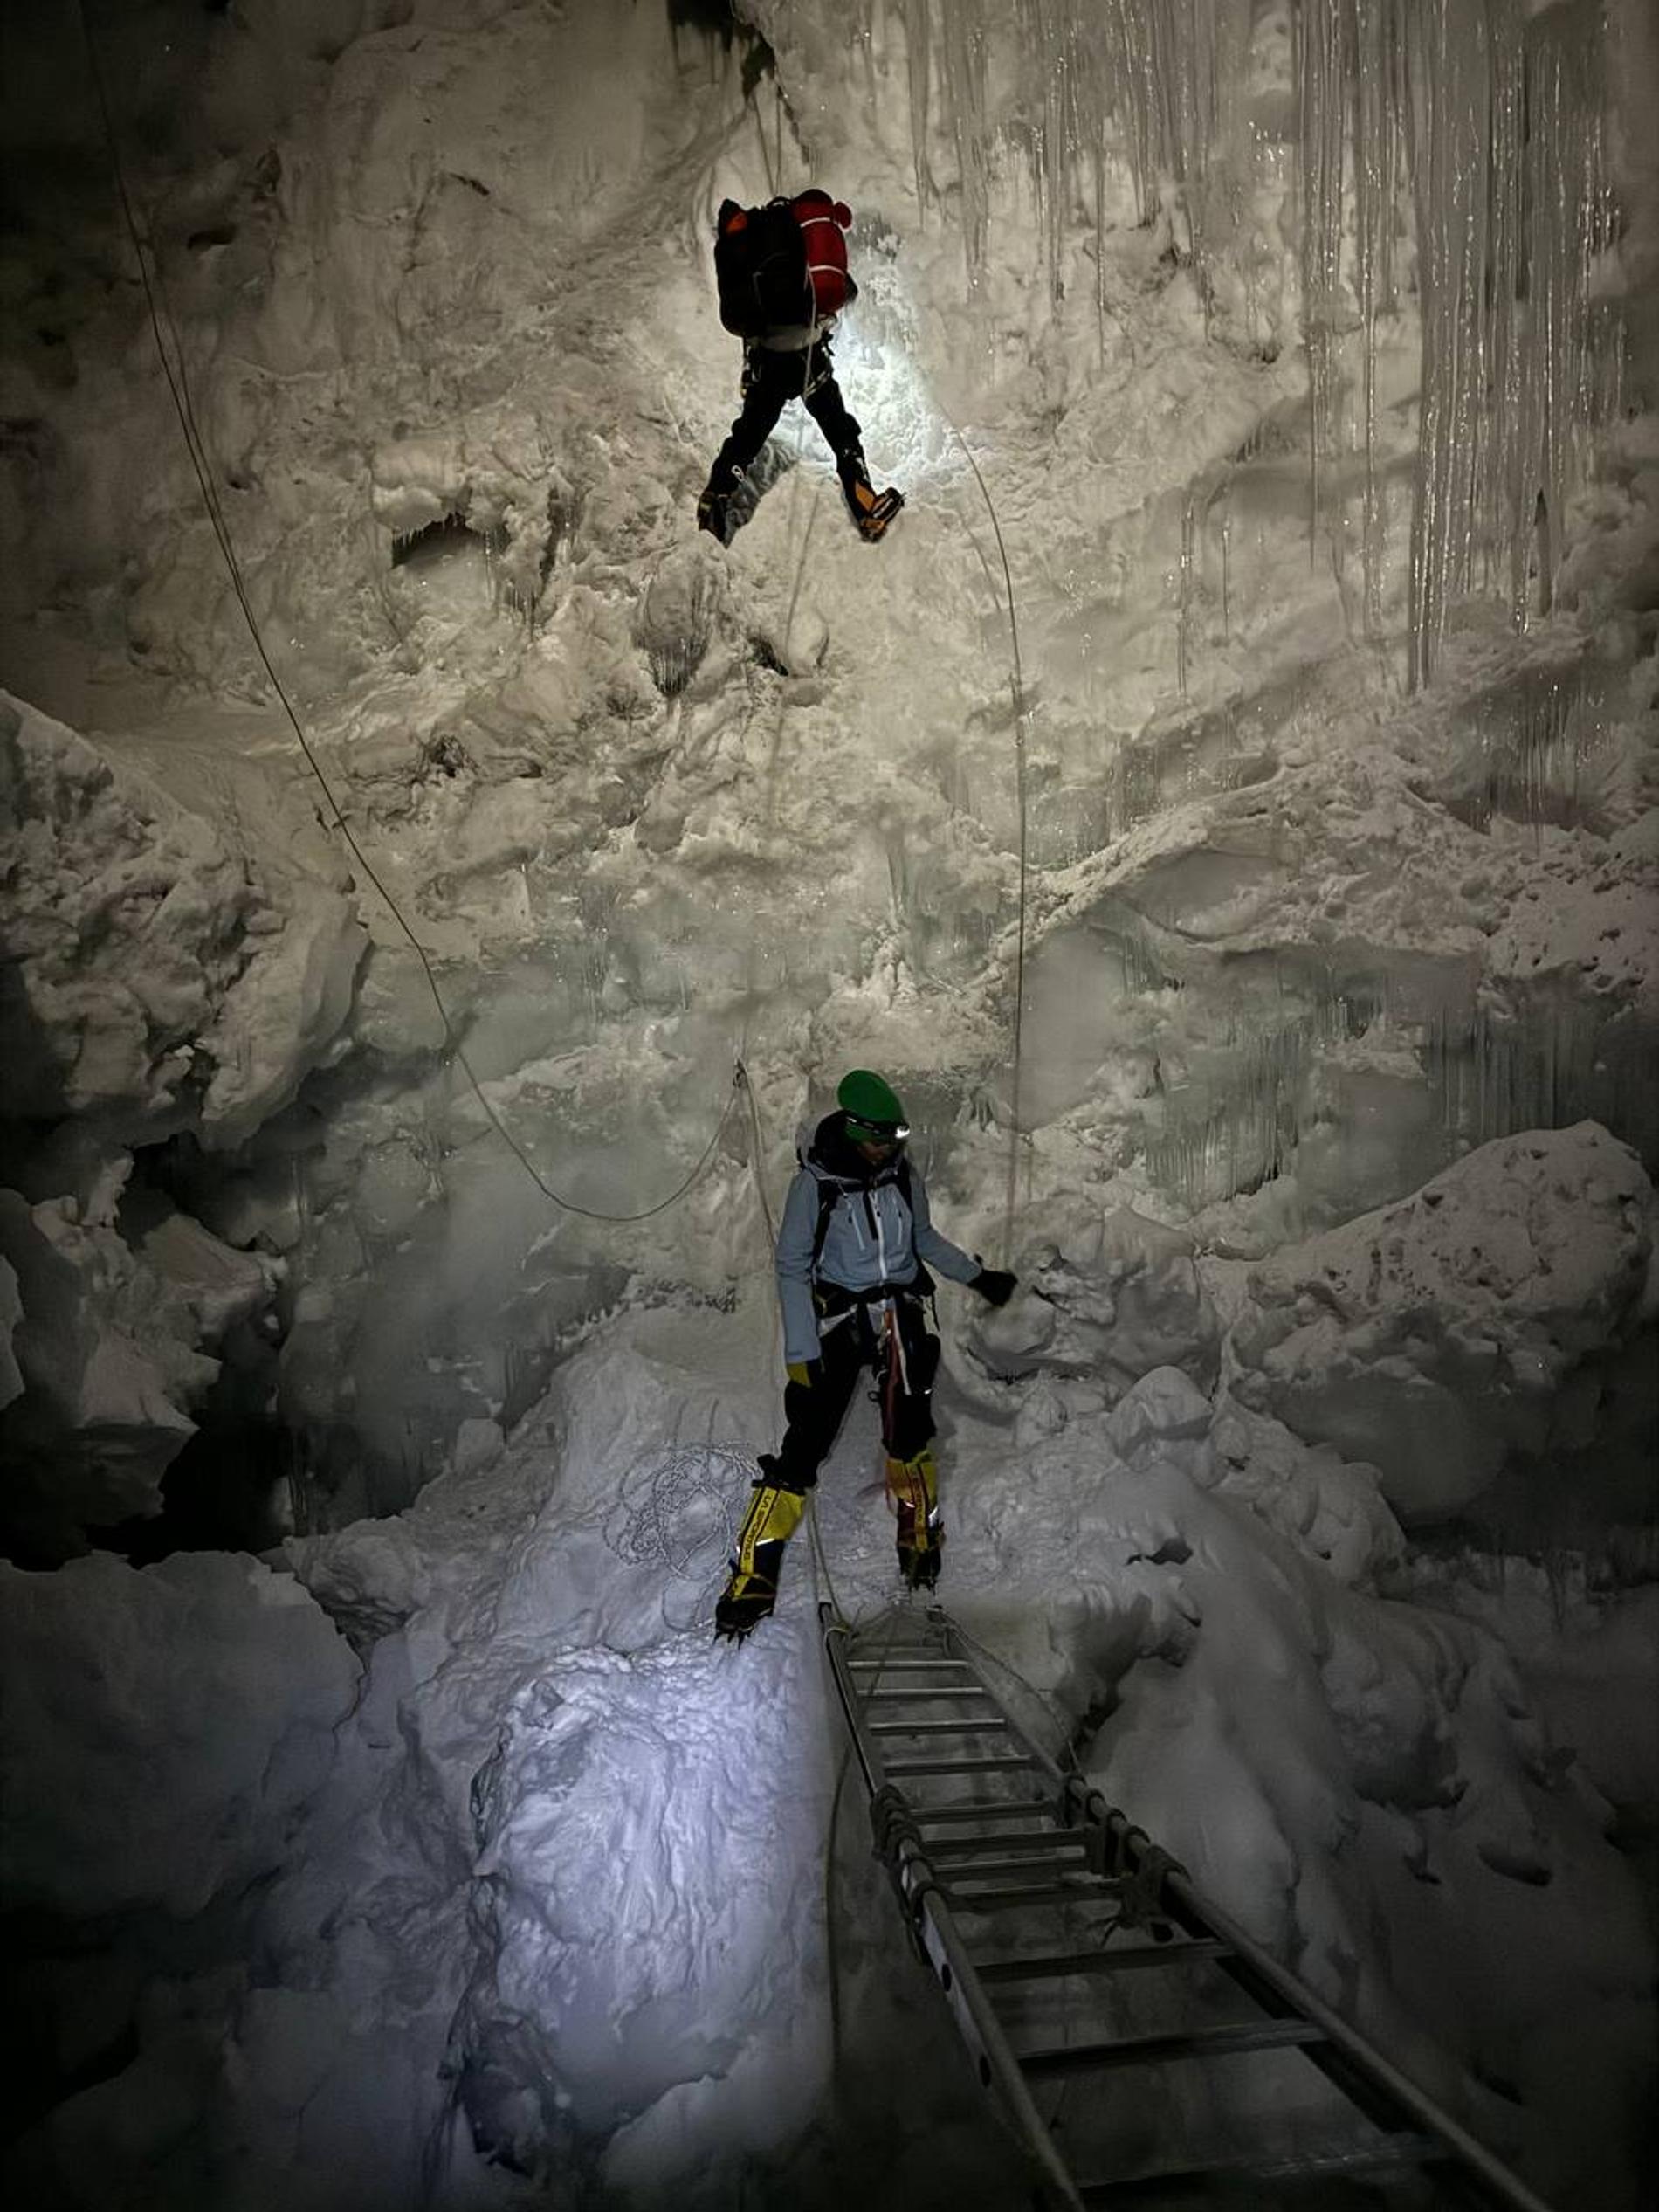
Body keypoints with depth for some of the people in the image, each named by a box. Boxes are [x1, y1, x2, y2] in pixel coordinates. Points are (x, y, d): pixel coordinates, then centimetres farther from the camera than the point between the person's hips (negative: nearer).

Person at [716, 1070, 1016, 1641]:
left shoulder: (905, 1179, 0)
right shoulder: (814, 1184, -12)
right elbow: (793, 1268, -9)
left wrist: (977, 1276, 16)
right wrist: (801, 1351, -12)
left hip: (901, 1315, 3)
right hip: (838, 1319, -3)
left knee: (909, 1432, -3)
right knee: (805, 1440, -8)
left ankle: (921, 1537, 21)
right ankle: (755, 1572, -2)